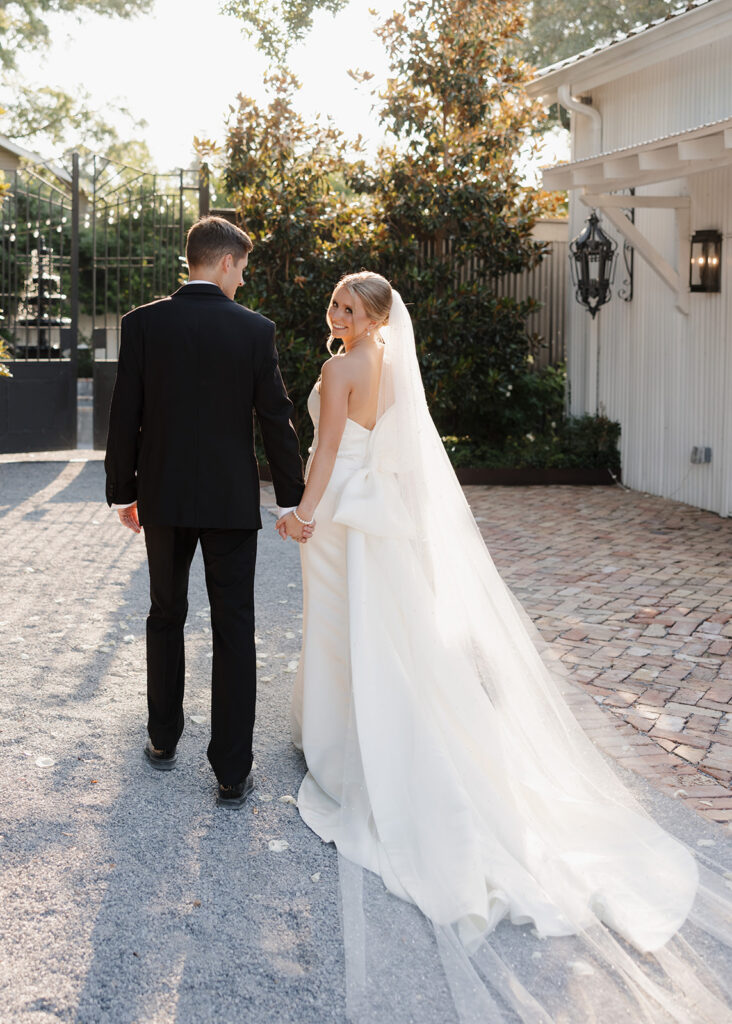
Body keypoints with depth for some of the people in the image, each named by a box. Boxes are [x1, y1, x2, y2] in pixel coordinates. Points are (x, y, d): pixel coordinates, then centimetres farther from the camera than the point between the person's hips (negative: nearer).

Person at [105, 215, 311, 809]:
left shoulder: (143, 323, -5)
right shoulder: (256, 330, -7)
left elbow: (126, 415, -3)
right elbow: (277, 421, -6)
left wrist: (123, 492, 8)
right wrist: (294, 502, 2)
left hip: (163, 497, 2)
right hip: (232, 500, -1)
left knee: (166, 617, 20)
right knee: (234, 632, 4)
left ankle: (164, 740, 32)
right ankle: (233, 774, 5)